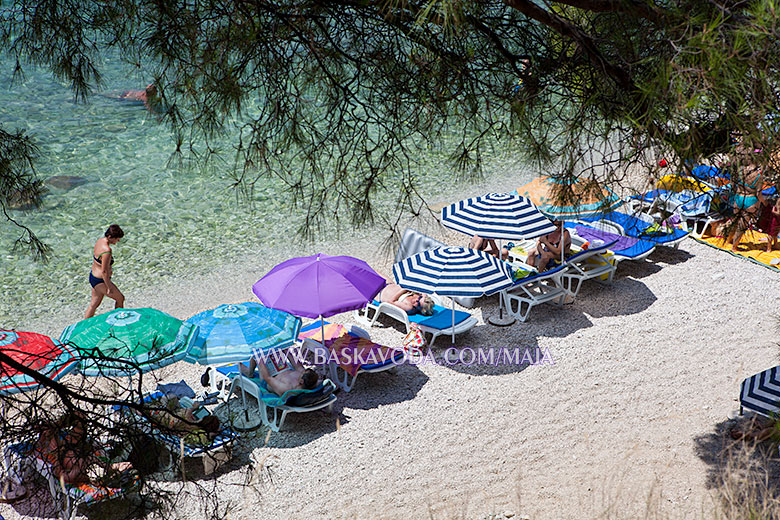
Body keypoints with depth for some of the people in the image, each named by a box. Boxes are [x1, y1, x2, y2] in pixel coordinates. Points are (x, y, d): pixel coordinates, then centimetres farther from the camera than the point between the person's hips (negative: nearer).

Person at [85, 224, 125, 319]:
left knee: (94, 304, 20)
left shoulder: (100, 241, -1)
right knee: (120, 299, 12)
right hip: (100, 281, -9)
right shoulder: (107, 250, -30)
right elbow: (104, 271, -26)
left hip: (93, 276, 9)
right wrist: (109, 287, -17)